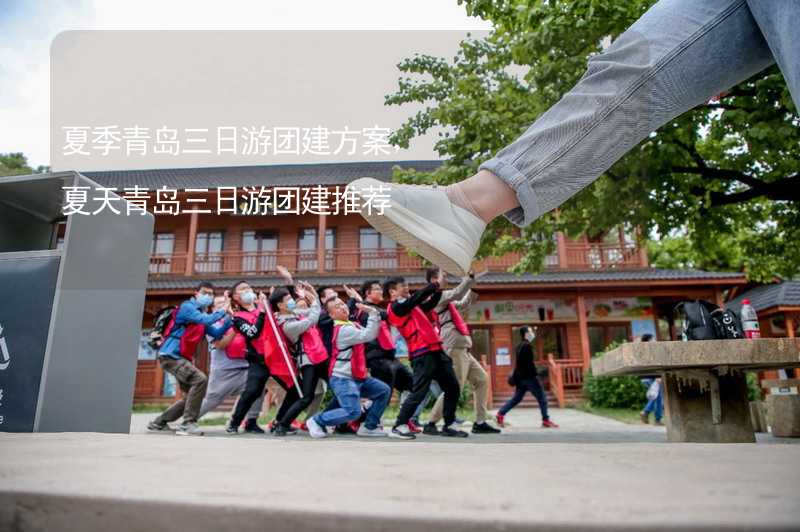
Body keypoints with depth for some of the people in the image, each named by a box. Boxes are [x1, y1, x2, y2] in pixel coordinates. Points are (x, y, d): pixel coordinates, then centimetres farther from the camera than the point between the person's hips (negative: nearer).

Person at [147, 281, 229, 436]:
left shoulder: (201, 314, 17)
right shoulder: (187, 307, -9)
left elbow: (216, 333, 7)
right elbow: (206, 320, -26)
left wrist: (230, 319, -4)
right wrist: (223, 311, -15)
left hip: (182, 358, 10)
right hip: (171, 356, -10)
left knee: (190, 396, 13)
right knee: (200, 380, -25)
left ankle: (158, 423, 25)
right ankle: (187, 424, -20)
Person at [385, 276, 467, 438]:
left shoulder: (411, 306, 21)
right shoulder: (396, 307, -5)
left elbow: (430, 303, 26)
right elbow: (418, 297, -17)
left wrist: (438, 288, 12)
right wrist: (435, 284, -11)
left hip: (435, 351, 9)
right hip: (422, 354, -9)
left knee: (453, 388, 11)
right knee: (419, 392, -9)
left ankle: (448, 426, 20)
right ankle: (399, 425, 7)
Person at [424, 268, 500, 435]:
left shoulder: (443, 298, 24)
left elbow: (461, 305, 31)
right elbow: (457, 293, -21)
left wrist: (471, 291, 20)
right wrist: (470, 277, -12)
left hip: (461, 349, 10)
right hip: (455, 347, -10)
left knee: (482, 379, 10)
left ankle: (480, 423, 11)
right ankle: (430, 423, -5)